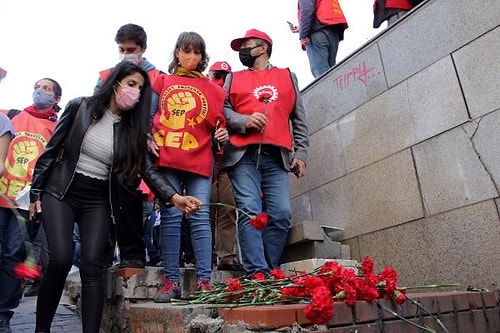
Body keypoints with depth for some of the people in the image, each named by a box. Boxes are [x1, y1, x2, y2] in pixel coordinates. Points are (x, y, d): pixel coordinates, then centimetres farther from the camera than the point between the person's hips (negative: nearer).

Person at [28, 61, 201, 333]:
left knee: (92, 266, -9)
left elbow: (147, 168, -5)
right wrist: (36, 191, 0)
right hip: (60, 192, -2)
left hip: (99, 201, 2)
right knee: (61, 260, -15)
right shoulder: (80, 107, -2)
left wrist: (174, 197, -20)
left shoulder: (133, 127, 2)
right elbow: (52, 150, 2)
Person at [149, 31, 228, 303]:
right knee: (170, 217, -2)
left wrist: (222, 135, -2)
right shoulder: (162, 82, 17)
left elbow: (218, 123, 19)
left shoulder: (212, 89, 18)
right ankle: (171, 281, 3)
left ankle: (204, 281, -4)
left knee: (200, 218, -5)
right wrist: (149, 140, -3)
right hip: (166, 158, 0)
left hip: (200, 159, 0)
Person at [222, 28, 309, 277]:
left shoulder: (287, 77, 23)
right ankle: (256, 274, -15)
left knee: (280, 214, -10)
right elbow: (222, 110, 11)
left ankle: (270, 272, 0)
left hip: (277, 157, 1)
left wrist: (301, 153, 7)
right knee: (250, 212, -13)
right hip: (243, 155, 0)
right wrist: (244, 121, -8)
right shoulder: (234, 78, 24)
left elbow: (299, 119, 17)